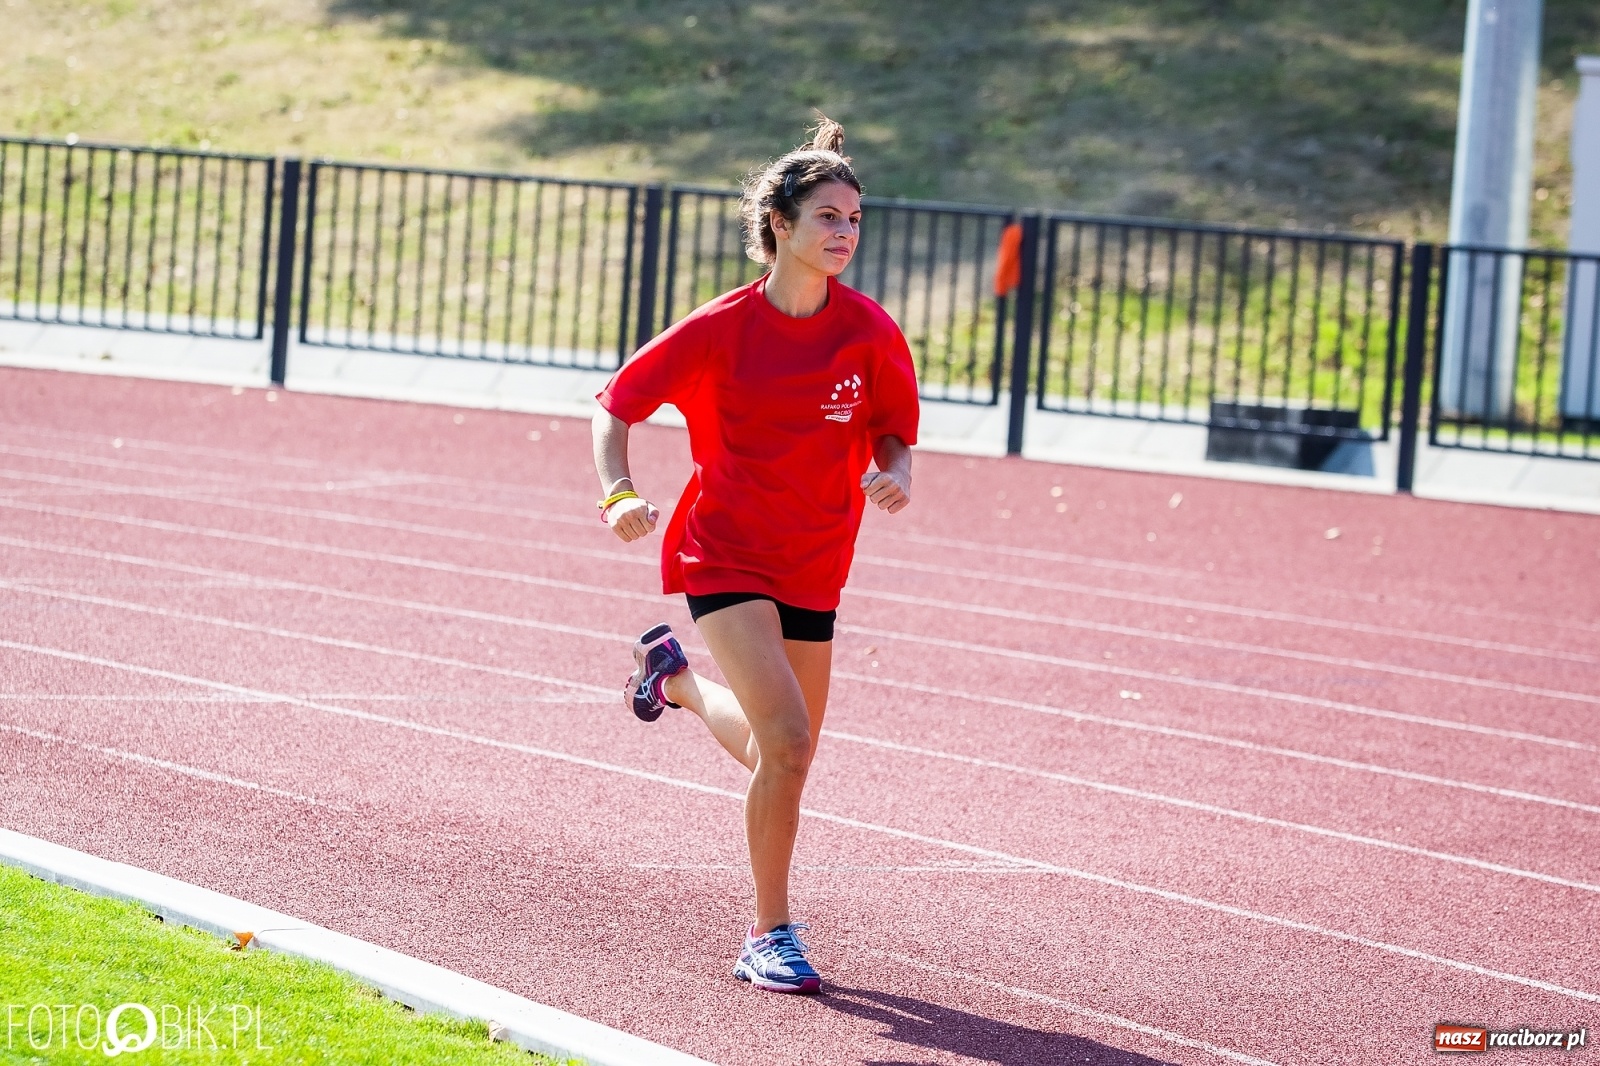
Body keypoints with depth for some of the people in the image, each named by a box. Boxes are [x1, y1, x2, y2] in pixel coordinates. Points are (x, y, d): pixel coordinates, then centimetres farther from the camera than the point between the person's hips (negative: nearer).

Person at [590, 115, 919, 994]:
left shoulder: (870, 332, -7)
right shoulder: (721, 330, -14)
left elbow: (894, 431, 6)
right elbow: (616, 404, -5)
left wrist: (894, 476, -17)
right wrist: (618, 494, -22)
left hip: (813, 565, 5)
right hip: (725, 554, -4)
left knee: (782, 749, 14)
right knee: (786, 740, -20)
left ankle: (677, 675, 45)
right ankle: (770, 937, -5)